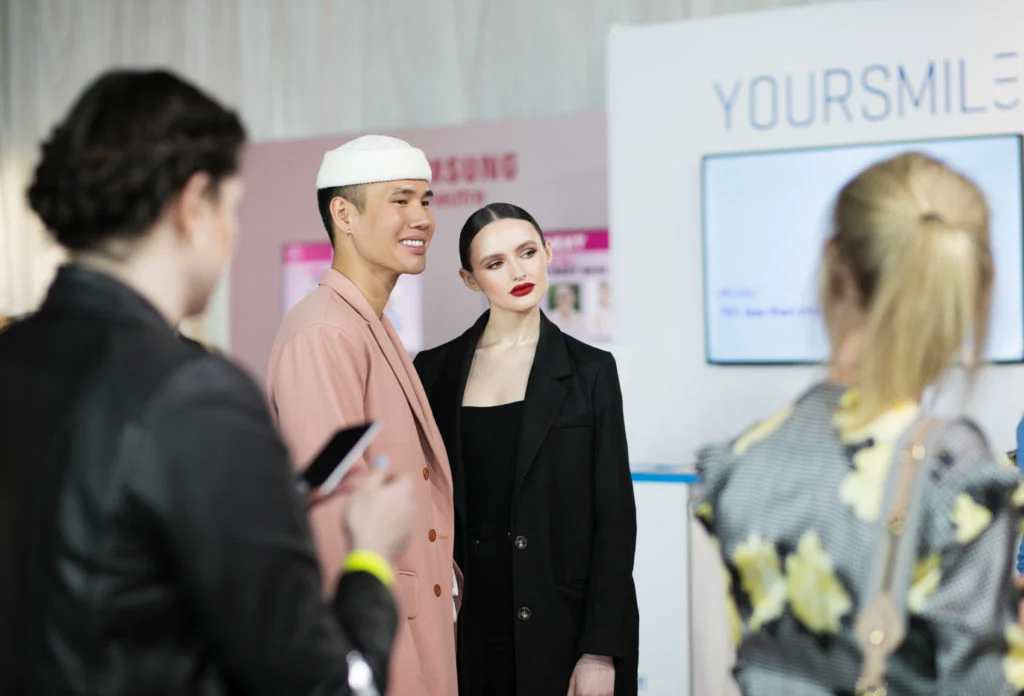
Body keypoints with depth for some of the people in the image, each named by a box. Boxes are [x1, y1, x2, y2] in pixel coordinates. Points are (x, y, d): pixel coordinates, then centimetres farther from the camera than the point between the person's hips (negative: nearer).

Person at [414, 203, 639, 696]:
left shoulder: (589, 370, -1)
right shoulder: (435, 371, 5)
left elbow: (615, 517, -3)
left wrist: (601, 652, -9)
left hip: (561, 628, -2)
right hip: (466, 626, 2)